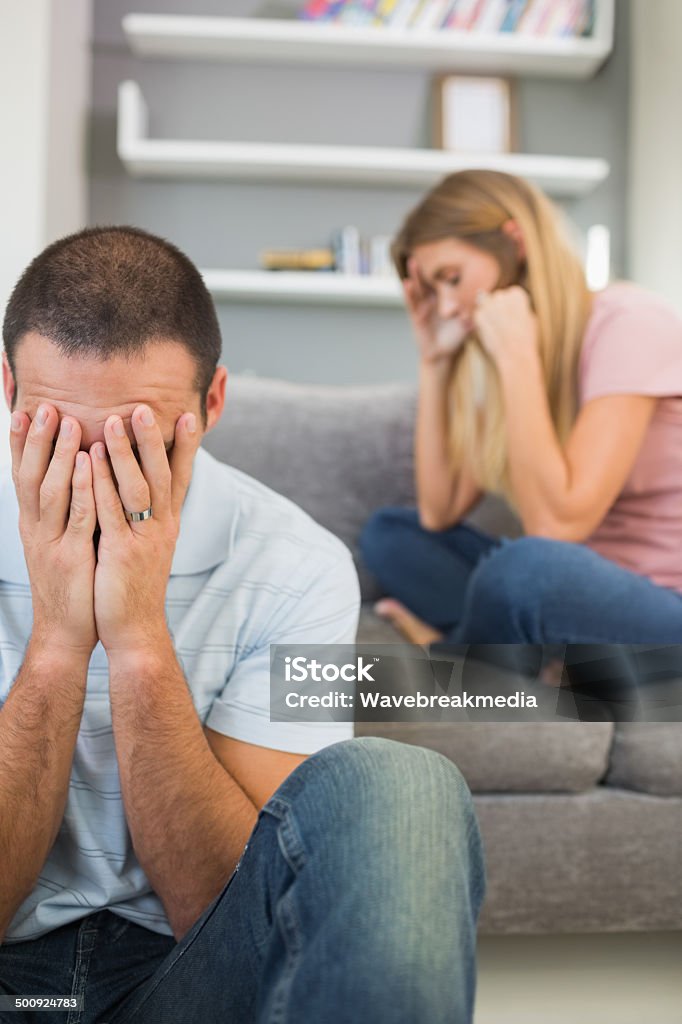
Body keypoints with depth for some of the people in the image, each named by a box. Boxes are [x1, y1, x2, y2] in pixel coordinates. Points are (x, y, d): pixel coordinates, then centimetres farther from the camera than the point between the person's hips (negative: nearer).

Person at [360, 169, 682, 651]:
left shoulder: (627, 322, -16)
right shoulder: (499, 351, 7)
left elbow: (555, 526, -25)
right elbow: (439, 514, 4)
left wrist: (517, 356, -21)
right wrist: (435, 360, 0)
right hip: (590, 588, 8)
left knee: (525, 567, -36)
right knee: (388, 532, 7)